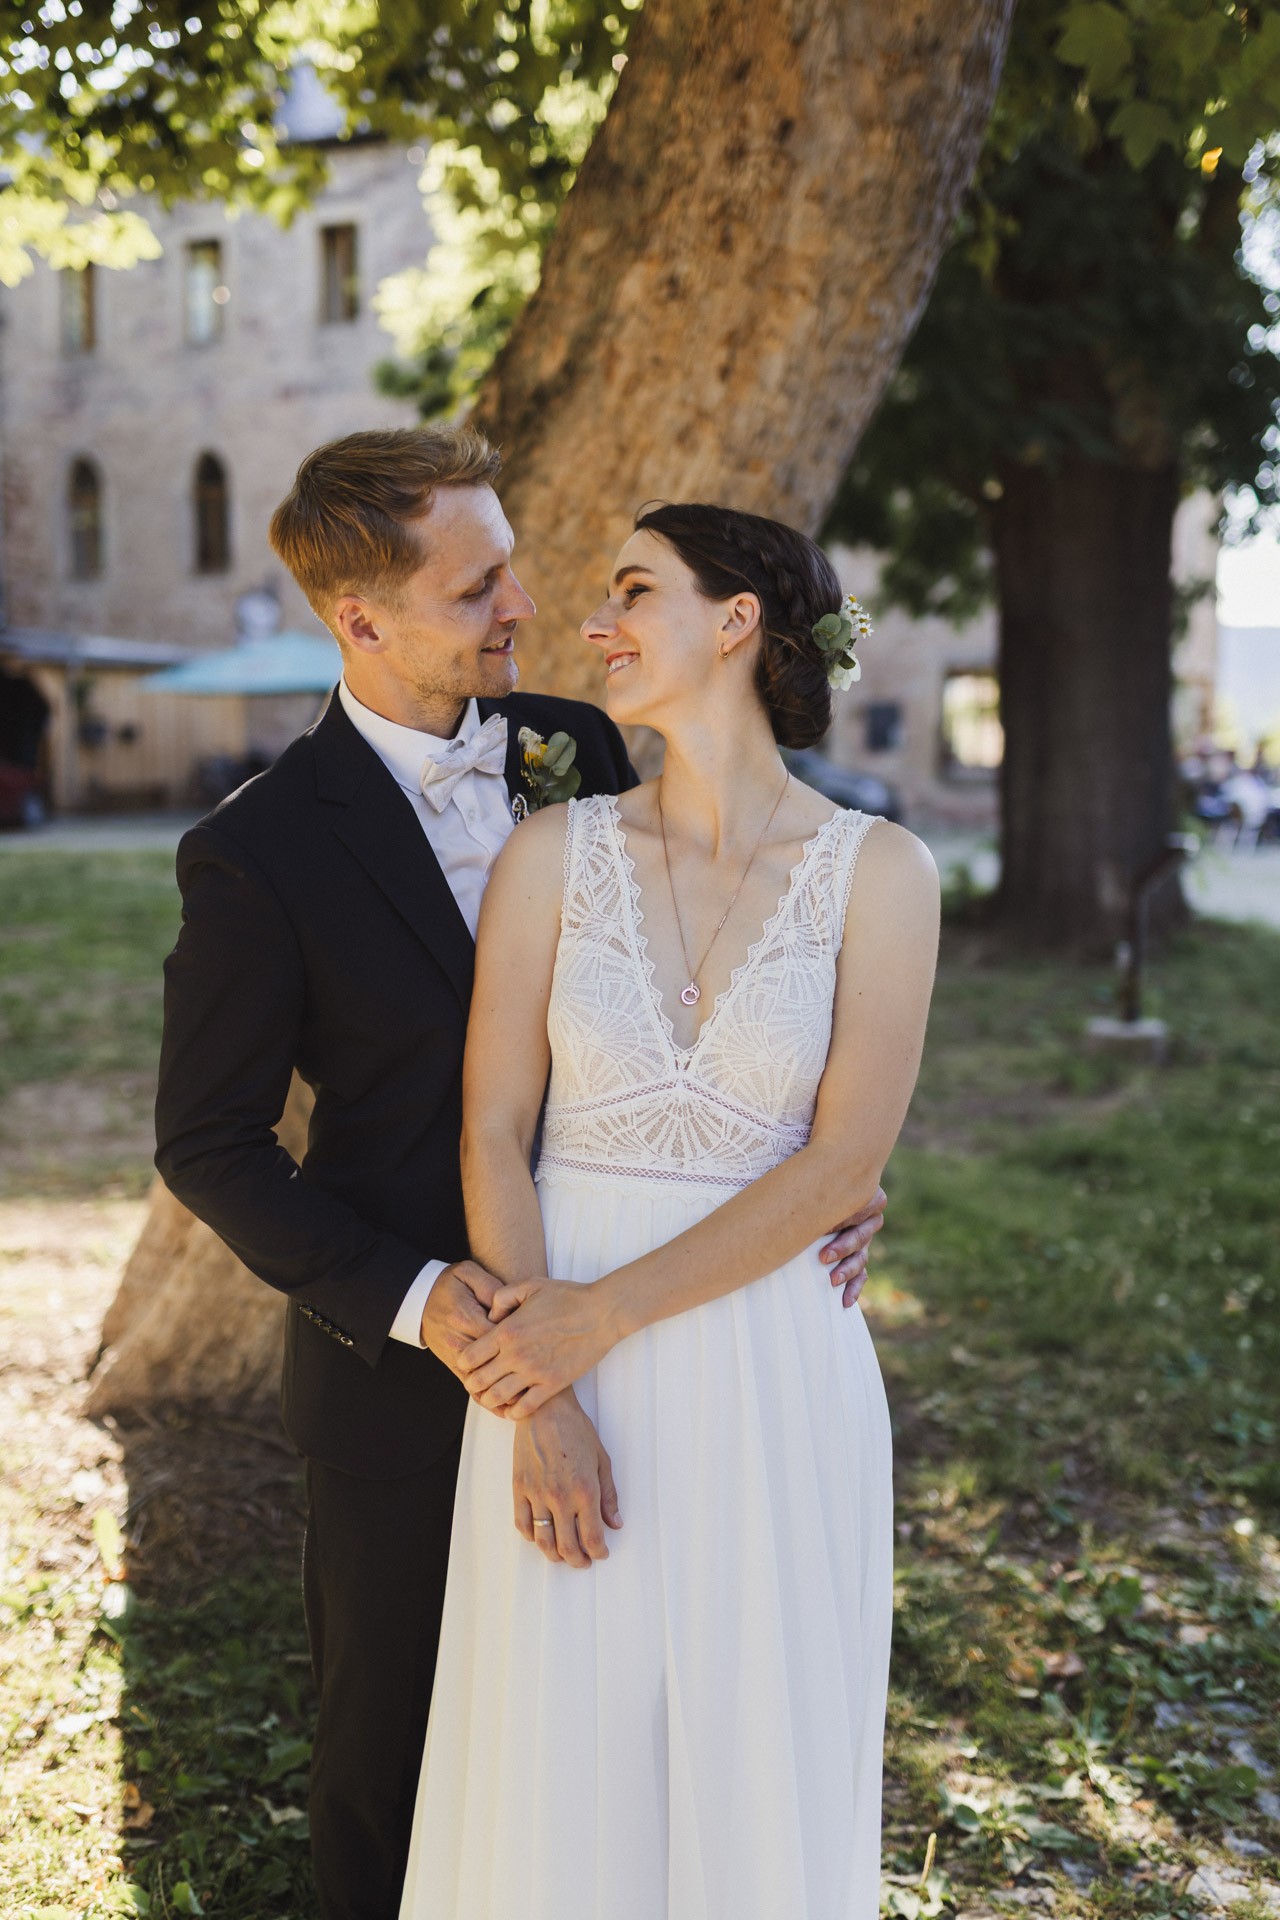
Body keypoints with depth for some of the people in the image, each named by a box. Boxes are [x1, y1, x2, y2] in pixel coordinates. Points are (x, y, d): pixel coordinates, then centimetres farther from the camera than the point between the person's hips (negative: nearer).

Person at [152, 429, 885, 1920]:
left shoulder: (579, 748, -3)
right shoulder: (260, 855, -17)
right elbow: (208, 1144, -10)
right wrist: (408, 1298, -22)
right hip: (406, 1364, -4)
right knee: (386, 1743, 17)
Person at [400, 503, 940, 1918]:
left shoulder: (879, 873, -6)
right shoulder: (553, 854, -2)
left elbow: (846, 1163, -12)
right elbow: (493, 1134, -4)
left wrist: (606, 1313, -16)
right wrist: (536, 1411, -12)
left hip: (774, 1372, -1)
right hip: (563, 1367, 1)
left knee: (762, 1768, 12)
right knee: (556, 1779, 12)